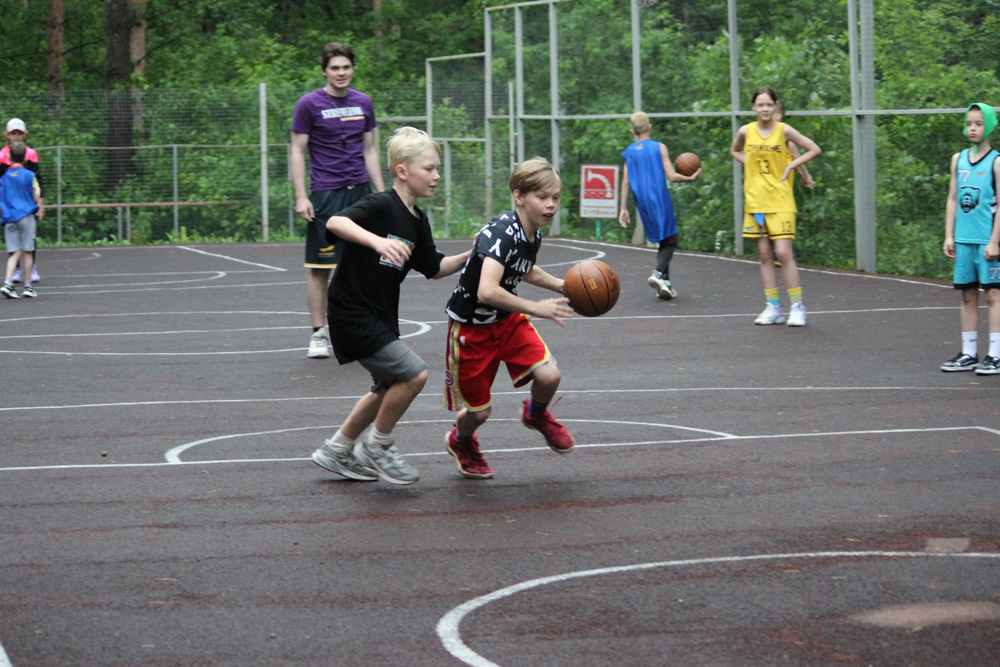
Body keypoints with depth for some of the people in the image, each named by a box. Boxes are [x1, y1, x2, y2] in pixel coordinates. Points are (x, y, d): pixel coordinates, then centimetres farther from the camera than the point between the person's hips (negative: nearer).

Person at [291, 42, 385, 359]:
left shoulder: (363, 103, 10)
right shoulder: (310, 104, -3)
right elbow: (297, 151, -2)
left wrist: (382, 193, 12)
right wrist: (301, 196, -10)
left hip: (360, 191, 4)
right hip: (325, 194, -4)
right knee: (320, 268, -2)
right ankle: (319, 333, 6)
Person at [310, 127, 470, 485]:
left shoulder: (417, 221, 8)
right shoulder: (380, 206, -18)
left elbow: (434, 268, 18)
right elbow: (336, 222, -34)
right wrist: (377, 240, -48)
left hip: (381, 316, 10)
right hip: (352, 312, -10)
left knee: (389, 387, 22)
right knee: (414, 374, -15)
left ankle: (337, 451, 37)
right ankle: (376, 446, 4)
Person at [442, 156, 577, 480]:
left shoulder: (533, 234, -3)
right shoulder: (501, 233, -31)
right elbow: (487, 292, -43)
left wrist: (563, 286, 9)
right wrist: (536, 308, -39)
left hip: (508, 320, 6)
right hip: (471, 327, -6)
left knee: (549, 376, -15)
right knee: (479, 411, 4)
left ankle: (536, 415, 21)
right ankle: (461, 442, 41)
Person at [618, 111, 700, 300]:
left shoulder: (629, 152, 6)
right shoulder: (659, 148, -5)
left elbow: (625, 182, 4)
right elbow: (671, 176, -8)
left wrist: (624, 209, 7)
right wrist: (691, 178, 8)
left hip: (642, 202, 4)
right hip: (661, 200, -4)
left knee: (663, 241, 16)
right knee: (670, 240, 2)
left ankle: (665, 281, 11)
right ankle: (658, 274, -21)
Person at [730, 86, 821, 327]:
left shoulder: (784, 130, -6)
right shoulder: (746, 131, 2)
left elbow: (814, 149, 0)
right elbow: (734, 151, 23)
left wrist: (791, 165, -7)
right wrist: (750, 165, 6)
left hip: (780, 201, -3)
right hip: (755, 201, 3)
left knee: (783, 253, -11)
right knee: (765, 255, 6)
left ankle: (797, 307, -3)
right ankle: (773, 307, 12)